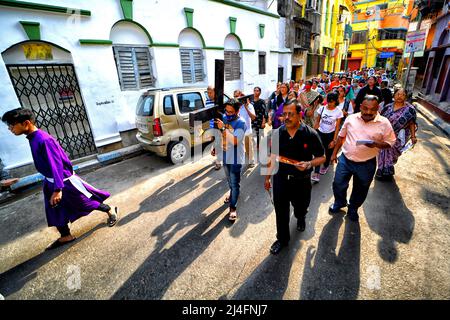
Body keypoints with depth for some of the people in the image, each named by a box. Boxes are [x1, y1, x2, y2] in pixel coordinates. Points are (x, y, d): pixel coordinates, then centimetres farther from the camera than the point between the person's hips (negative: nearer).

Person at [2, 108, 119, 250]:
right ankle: (66, 236, 31)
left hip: (65, 181, -9)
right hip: (51, 181, 9)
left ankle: (111, 211, 27)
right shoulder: (33, 138, 3)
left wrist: (58, 189, -31)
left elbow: (56, 165, -29)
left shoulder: (43, 140, -27)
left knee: (86, 201, 7)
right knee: (55, 210, 16)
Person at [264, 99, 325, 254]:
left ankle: (300, 218, 60)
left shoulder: (310, 134, -15)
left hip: (301, 180, -1)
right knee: (281, 211, 10)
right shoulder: (278, 133, -5)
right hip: (280, 178, 2)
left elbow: (321, 157, -6)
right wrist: (267, 177, 8)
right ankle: (282, 239, 33)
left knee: (301, 206, 23)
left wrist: (309, 164, -27)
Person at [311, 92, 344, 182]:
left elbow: (337, 127, -8)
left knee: (328, 152, 15)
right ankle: (316, 173, -11)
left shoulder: (338, 111, -10)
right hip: (320, 132, 0)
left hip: (330, 134, 0)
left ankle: (325, 166, 43)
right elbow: (317, 121, 2)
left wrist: (334, 140, -11)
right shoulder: (322, 108, -6)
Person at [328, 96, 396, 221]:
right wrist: (334, 153, 6)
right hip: (345, 159, 1)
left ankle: (353, 209, 43)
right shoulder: (351, 118, -4)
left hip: (366, 165, -1)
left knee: (360, 190, 17)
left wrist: (376, 144, -25)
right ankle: (339, 202, 41)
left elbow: (390, 142, -4)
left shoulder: (384, 123, -10)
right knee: (338, 184, 12)